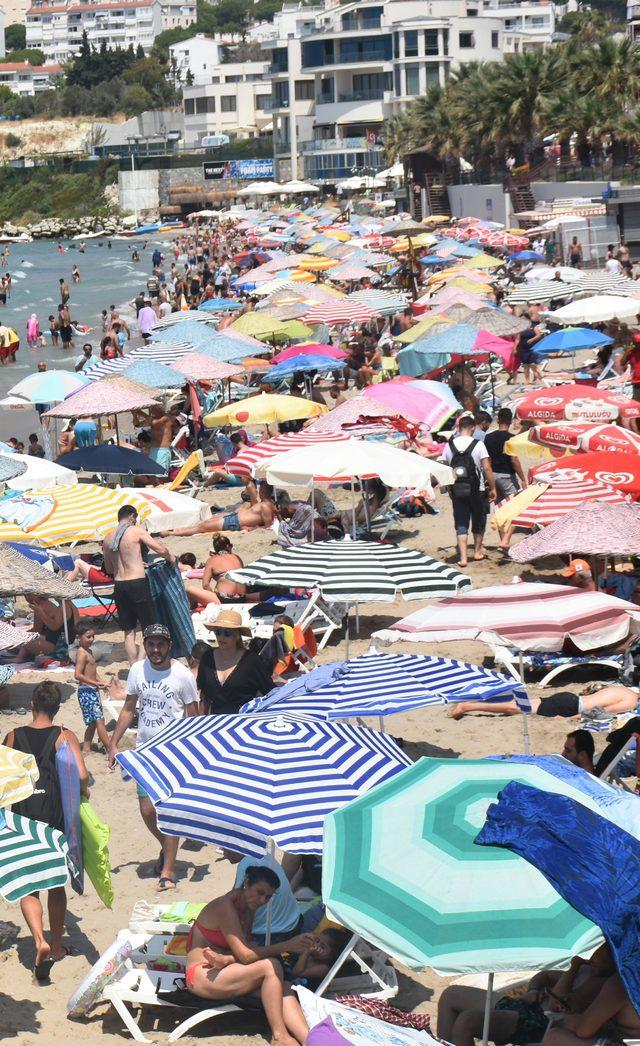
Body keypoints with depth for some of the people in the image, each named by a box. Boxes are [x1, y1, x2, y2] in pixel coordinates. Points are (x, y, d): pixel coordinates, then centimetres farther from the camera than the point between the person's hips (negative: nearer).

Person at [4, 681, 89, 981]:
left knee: (28, 888, 6)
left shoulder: (13, 737, -1)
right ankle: (57, 946, 29)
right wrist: (83, 792, 4)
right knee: (56, 885, 18)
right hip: (56, 820, 0)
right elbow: (81, 775, -17)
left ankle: (40, 942, -18)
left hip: (22, 820, 0)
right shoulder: (65, 737, -6)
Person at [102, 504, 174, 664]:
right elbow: (161, 549, -11)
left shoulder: (108, 538, 11)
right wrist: (170, 558, 10)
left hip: (119, 585, 5)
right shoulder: (136, 531, -5)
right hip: (137, 583, -5)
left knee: (129, 631, 11)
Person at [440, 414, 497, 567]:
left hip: (457, 491, 2)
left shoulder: (449, 446, -1)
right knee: (479, 520, 18)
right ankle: (478, 551, 31)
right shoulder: (478, 445, -10)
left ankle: (463, 557, -6)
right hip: (477, 490, -2)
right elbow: (487, 468, -12)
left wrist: (449, 488, 15)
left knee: (461, 524, 5)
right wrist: (492, 488, -3)